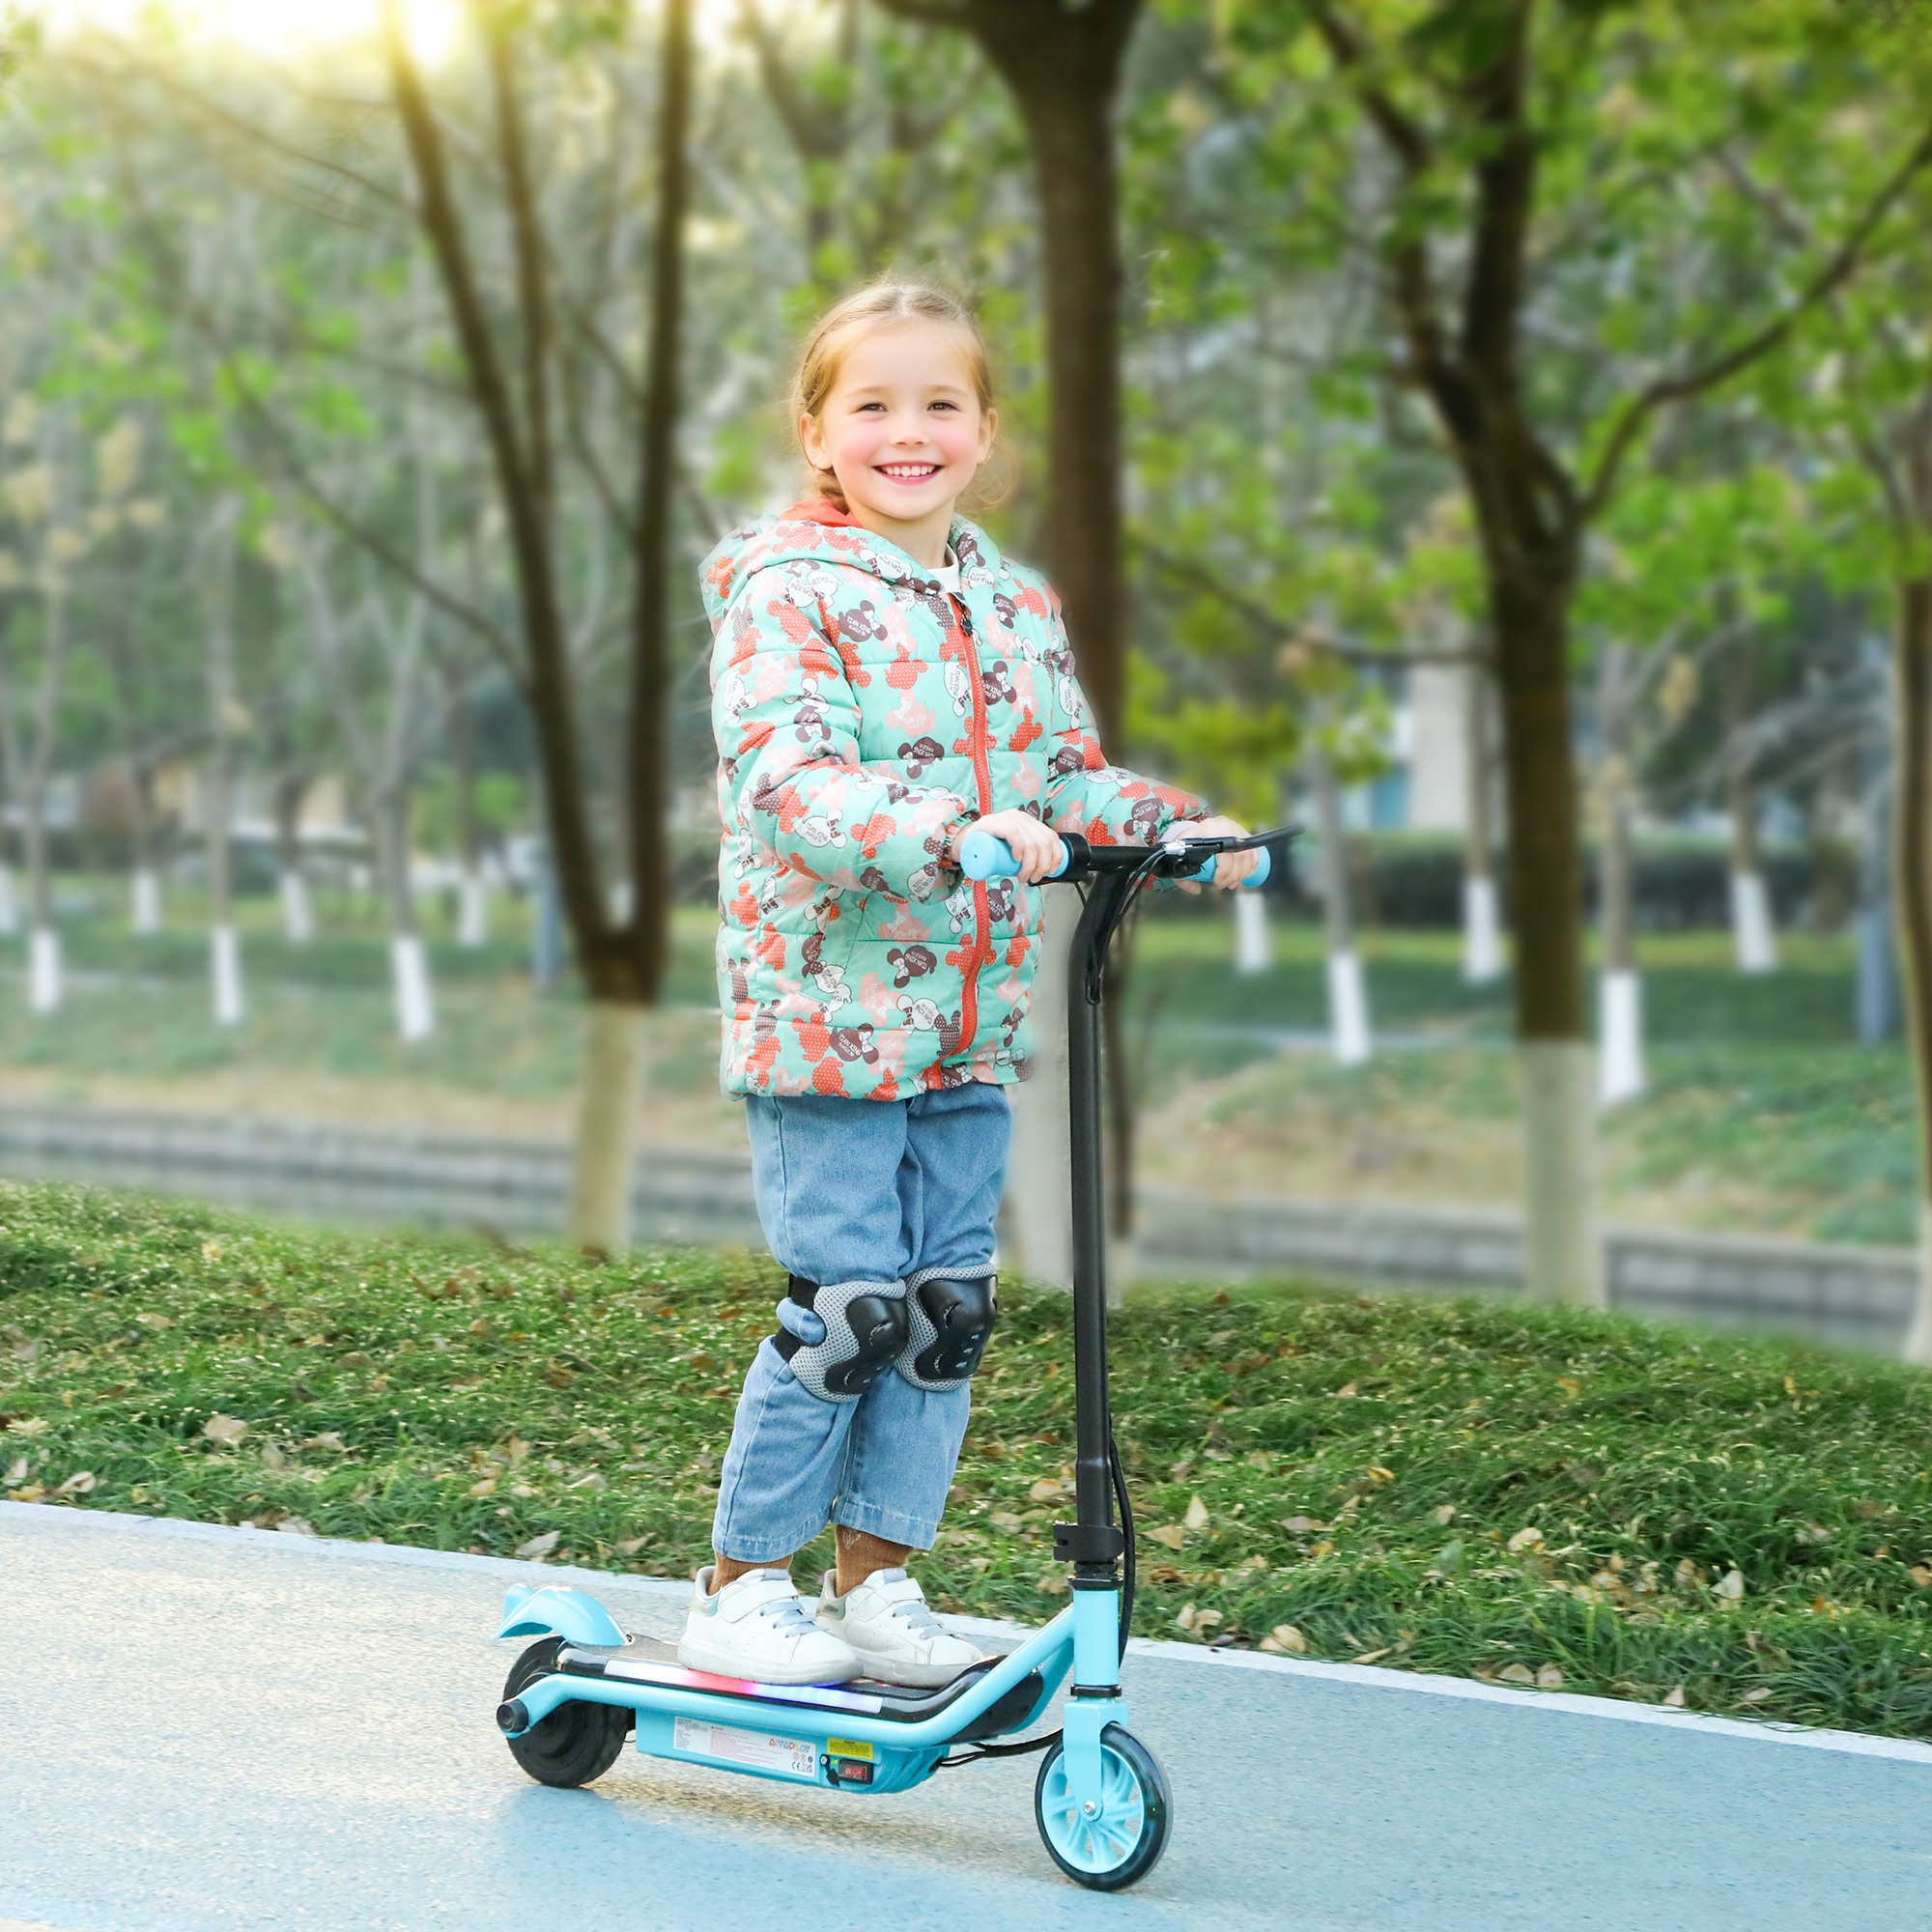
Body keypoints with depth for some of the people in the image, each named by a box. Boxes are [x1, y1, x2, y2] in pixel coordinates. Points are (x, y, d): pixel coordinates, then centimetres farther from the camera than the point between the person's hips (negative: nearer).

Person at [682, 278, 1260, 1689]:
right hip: (826, 1015, -6)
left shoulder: (1018, 606, 12)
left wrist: (1178, 829, 1)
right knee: (848, 1308, -6)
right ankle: (739, 1592, 8)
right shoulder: (786, 595, -9)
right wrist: (953, 834, -36)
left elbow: (1067, 780, 20)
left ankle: (879, 1580, 20)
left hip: (970, 1027, 6)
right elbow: (785, 784, -23)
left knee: (951, 1307, 7)